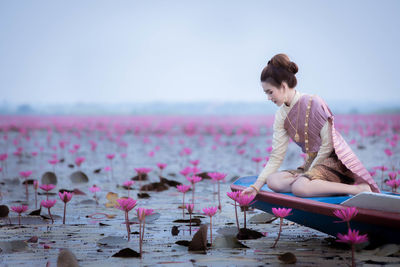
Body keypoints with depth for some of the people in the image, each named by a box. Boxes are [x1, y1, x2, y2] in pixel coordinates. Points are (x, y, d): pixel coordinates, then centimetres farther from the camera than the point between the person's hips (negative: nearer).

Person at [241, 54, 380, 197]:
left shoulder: (314, 104, -16)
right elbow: (276, 156, 5)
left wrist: (308, 172, -14)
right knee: (273, 180, -14)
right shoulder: (281, 116, 5)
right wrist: (256, 186, -3)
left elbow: (327, 145, -15)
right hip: (313, 163, 8)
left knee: (299, 187, -33)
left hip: (333, 160, -8)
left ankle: (359, 189, -25)